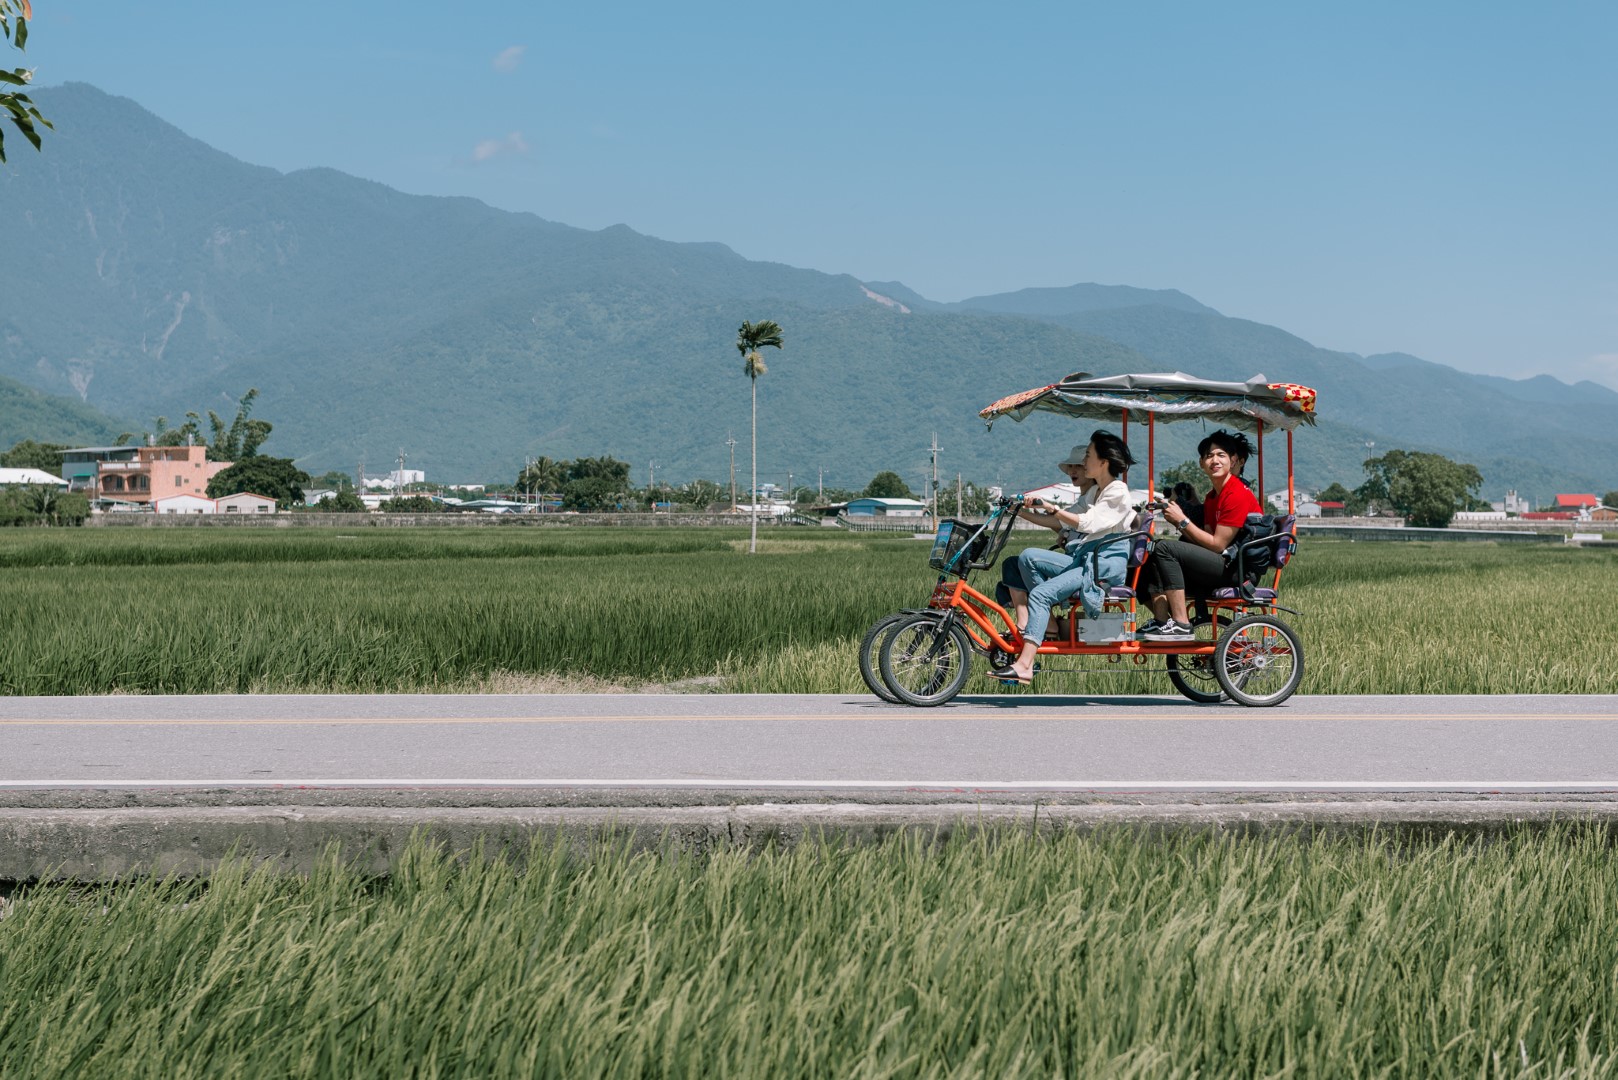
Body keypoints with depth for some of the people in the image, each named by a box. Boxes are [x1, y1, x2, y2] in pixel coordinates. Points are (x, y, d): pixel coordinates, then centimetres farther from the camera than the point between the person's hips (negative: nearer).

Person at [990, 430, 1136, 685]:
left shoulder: (1118, 493, -6)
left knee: (1040, 594, -24)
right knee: (1028, 556, -12)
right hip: (1082, 558, 9)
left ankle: (1023, 666, -31)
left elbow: (1088, 523, -20)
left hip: (1105, 565, -9)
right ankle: (1050, 623, -13)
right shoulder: (1094, 493, 23)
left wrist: (1052, 509, -27)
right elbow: (1061, 523, 23)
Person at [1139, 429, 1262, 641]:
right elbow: (1207, 540, 11)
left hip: (1238, 570, -10)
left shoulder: (1238, 494, -12)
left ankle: (1181, 625, -24)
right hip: (1221, 566, 10)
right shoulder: (1212, 497, 18)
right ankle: (1162, 622, -7)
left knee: (1165, 549, -20)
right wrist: (1179, 523, -4)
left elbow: (1217, 545, -16)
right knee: (1152, 557, 5)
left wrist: (1183, 521, -11)